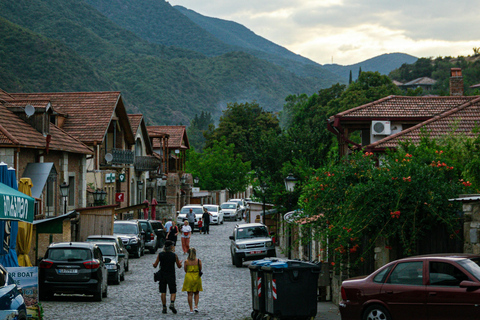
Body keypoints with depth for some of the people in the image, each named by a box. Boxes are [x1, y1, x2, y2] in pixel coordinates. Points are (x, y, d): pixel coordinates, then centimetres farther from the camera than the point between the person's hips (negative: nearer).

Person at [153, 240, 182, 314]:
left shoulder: (160, 255, -4)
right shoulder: (174, 255, -7)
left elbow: (155, 265, -3)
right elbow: (179, 266, 2)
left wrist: (153, 264, 21)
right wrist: (180, 262, 23)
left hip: (162, 275, 1)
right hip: (171, 275, -1)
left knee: (163, 292, 8)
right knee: (173, 292, 6)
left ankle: (164, 308, 5)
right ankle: (172, 303, -18)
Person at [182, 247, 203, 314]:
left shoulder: (186, 261, -9)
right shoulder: (198, 261, -10)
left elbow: (185, 270, 0)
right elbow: (200, 270, 0)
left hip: (188, 278, 0)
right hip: (197, 278, 0)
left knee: (189, 294, 6)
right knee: (196, 293, 18)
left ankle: (191, 309, 5)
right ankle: (196, 306, 2)